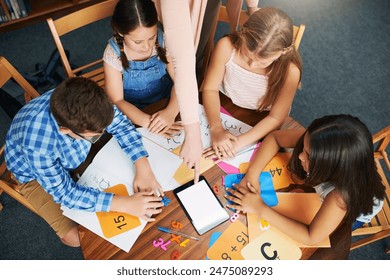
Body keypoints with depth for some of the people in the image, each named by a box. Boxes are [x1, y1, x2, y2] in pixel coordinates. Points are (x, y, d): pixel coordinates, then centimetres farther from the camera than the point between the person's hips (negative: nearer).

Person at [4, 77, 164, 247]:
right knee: (75, 237, -9)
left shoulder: (86, 106, -34)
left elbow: (121, 125, -18)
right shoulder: (38, 146, -43)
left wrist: (143, 167, -32)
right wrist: (125, 204, -37)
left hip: (74, 150, 4)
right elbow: (64, 193, -31)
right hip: (35, 173, -4)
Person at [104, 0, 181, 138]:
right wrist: (148, 122, -35)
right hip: (134, 113, -2)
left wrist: (170, 111, -34)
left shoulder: (162, 40, -15)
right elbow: (117, 101, -19)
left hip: (166, 104, 3)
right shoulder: (113, 54, -20)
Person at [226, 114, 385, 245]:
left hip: (356, 212, -3)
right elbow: (274, 137, -22)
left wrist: (260, 208, -40)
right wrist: (252, 174, -35)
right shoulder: (318, 143, -37)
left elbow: (310, 238, -38)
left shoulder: (342, 195, -47)